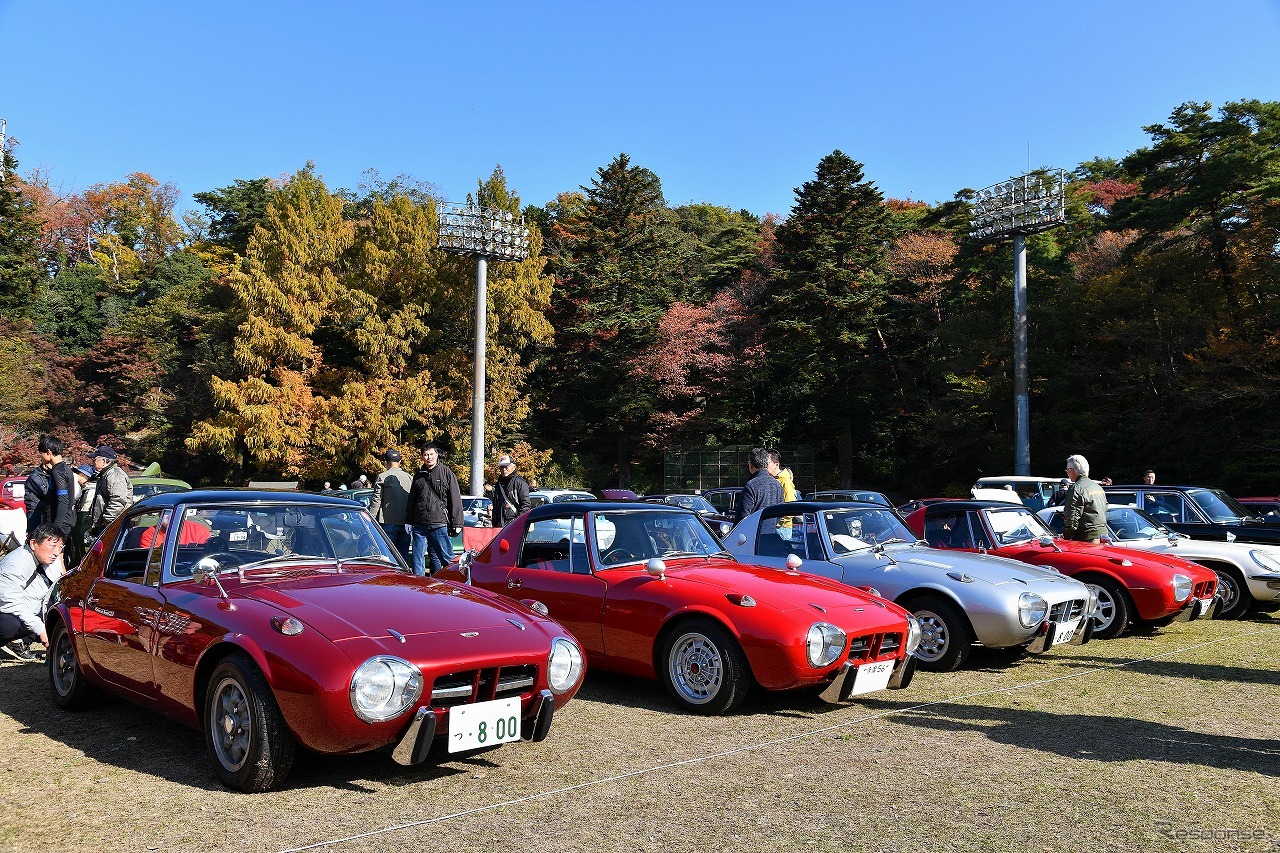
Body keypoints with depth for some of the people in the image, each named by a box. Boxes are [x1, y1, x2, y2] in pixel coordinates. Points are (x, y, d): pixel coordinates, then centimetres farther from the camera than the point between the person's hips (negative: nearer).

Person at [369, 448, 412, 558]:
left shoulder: (382, 477, -5)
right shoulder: (409, 477, 8)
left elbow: (376, 501, -7)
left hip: (388, 523, -4)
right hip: (405, 523, 4)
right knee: (403, 556, 8)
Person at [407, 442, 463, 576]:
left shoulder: (447, 473, 0)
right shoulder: (419, 475, 14)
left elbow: (455, 500, -2)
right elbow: (411, 500, 21)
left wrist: (457, 524, -7)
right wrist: (409, 522, 15)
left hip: (440, 525, -4)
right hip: (419, 525, 4)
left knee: (446, 558, 0)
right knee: (418, 559, 6)